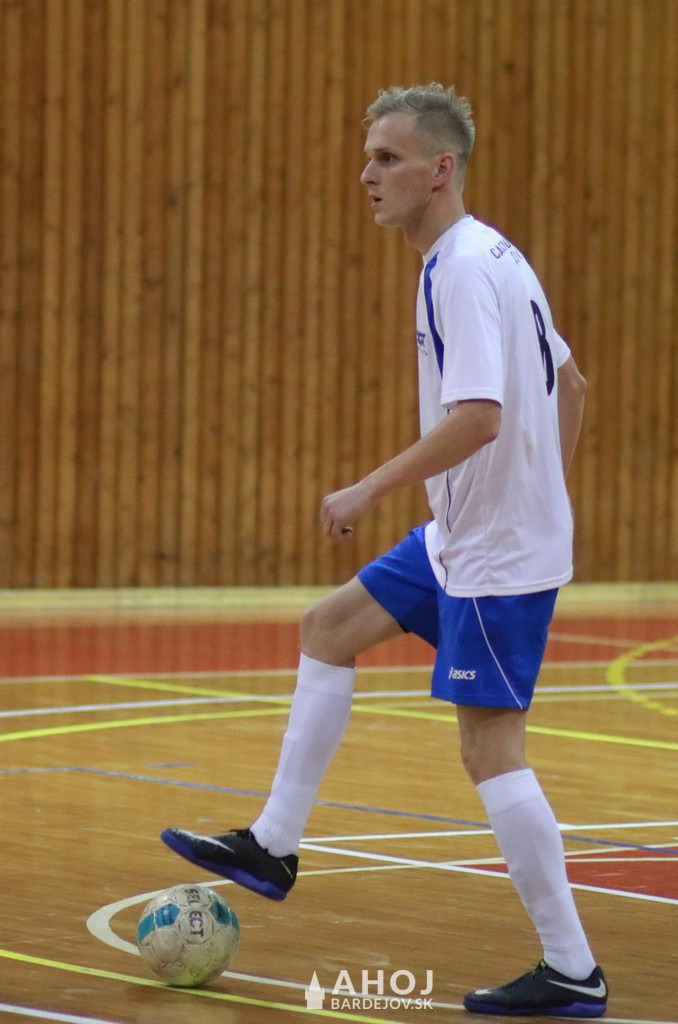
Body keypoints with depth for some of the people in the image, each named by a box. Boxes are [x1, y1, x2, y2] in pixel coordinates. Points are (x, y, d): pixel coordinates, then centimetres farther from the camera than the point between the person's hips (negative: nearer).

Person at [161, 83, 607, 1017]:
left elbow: (478, 417, -29)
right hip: (461, 535, 10)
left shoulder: (465, 270, -20)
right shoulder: (493, 258, 11)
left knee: (491, 747, -9)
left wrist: (370, 490, -21)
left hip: (499, 552, -10)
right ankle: (273, 846, 24)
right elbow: (570, 384, 20)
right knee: (330, 628, 18)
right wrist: (548, 493, 23)